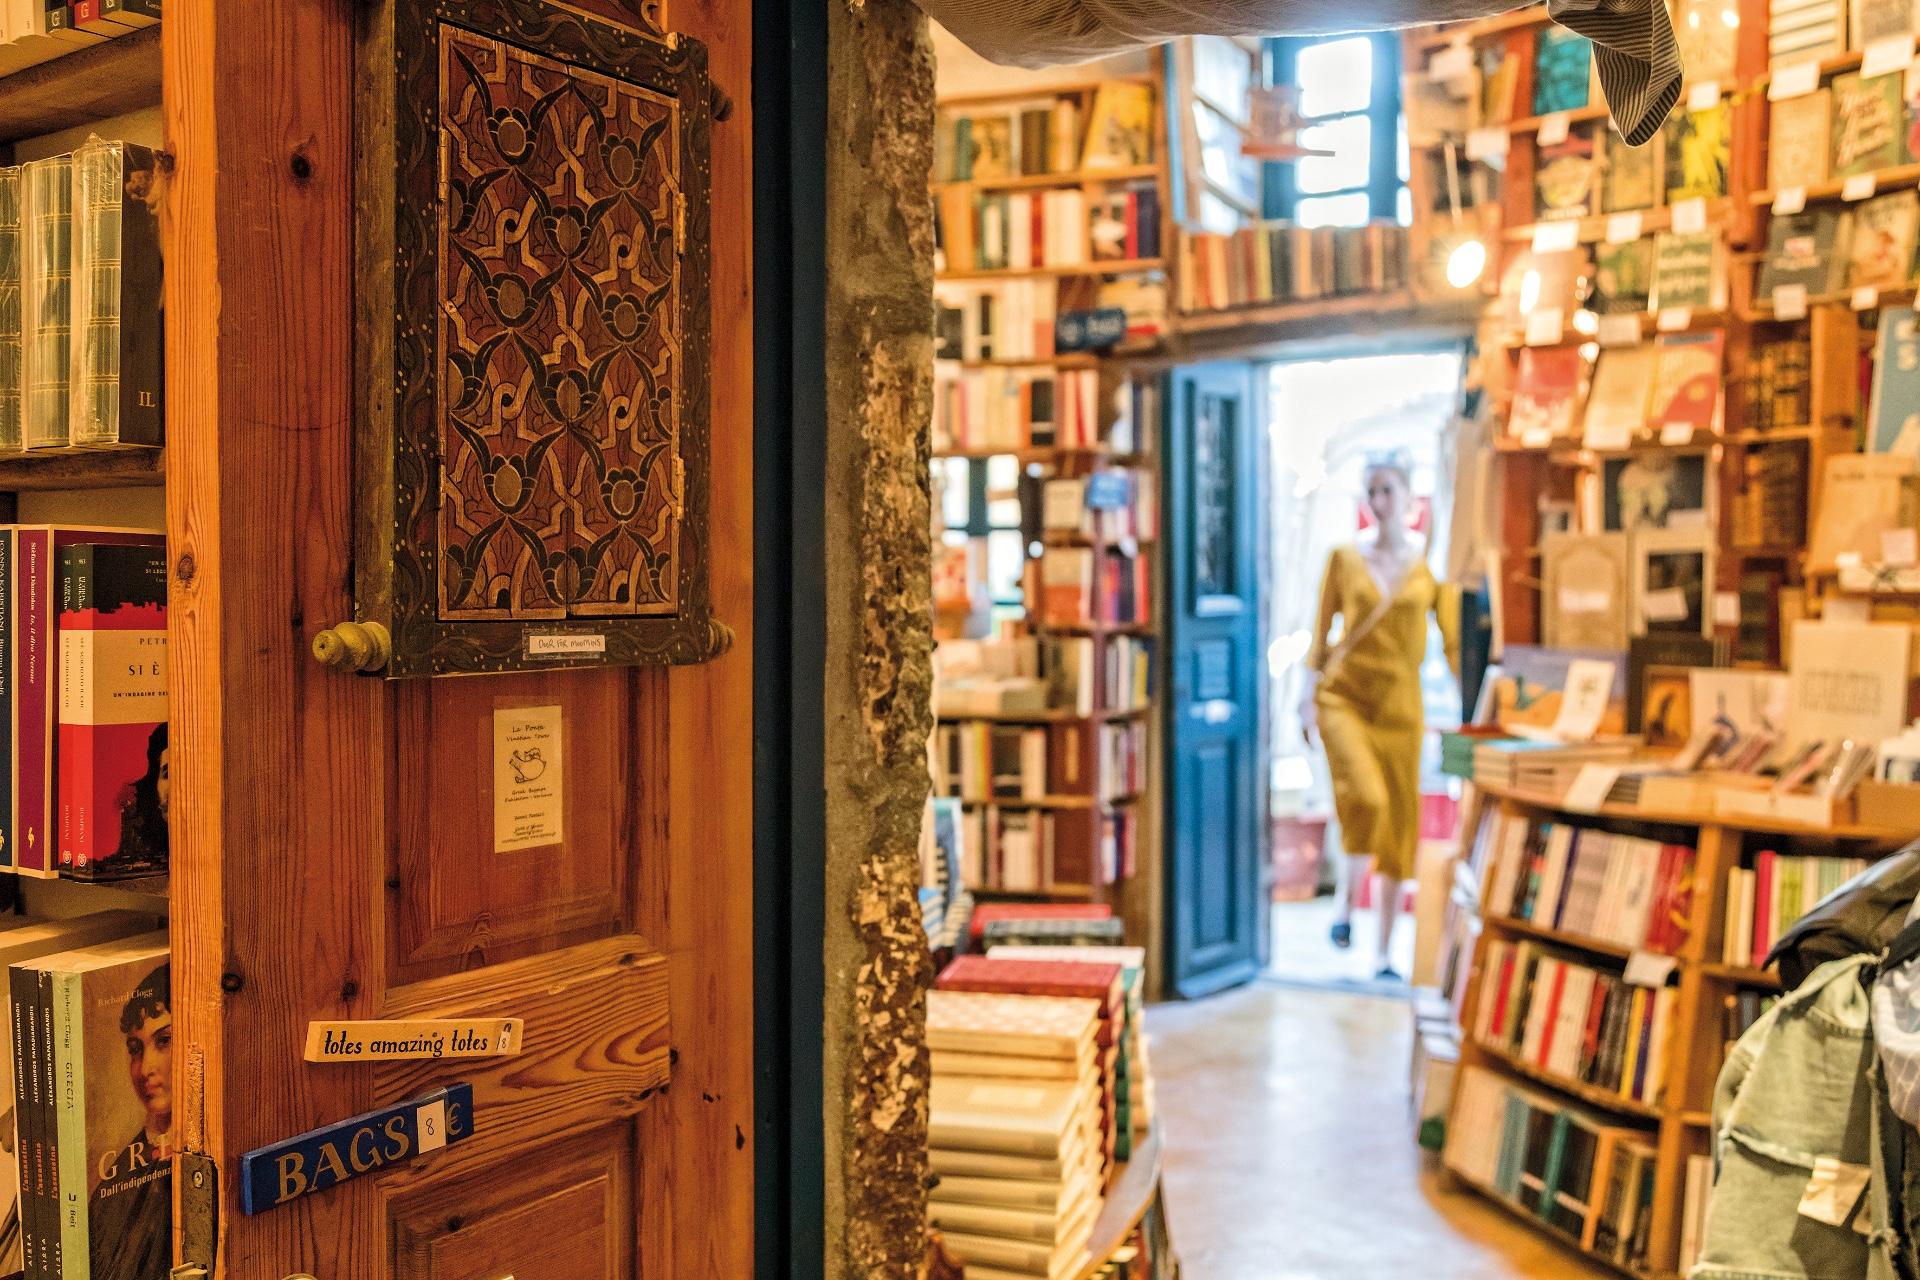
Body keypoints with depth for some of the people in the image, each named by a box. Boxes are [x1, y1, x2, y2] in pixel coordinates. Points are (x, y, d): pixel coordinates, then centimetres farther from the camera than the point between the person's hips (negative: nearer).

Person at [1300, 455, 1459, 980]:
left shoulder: (1431, 565, 2)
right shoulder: (1344, 557, 3)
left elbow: (1453, 640, 3)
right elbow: (1321, 630, 7)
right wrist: (1308, 691, 0)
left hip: (1399, 701, 1)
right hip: (1343, 692, -1)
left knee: (1399, 822, 4)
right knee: (1366, 796, -26)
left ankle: (1386, 955, 16)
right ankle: (1347, 898, 0)